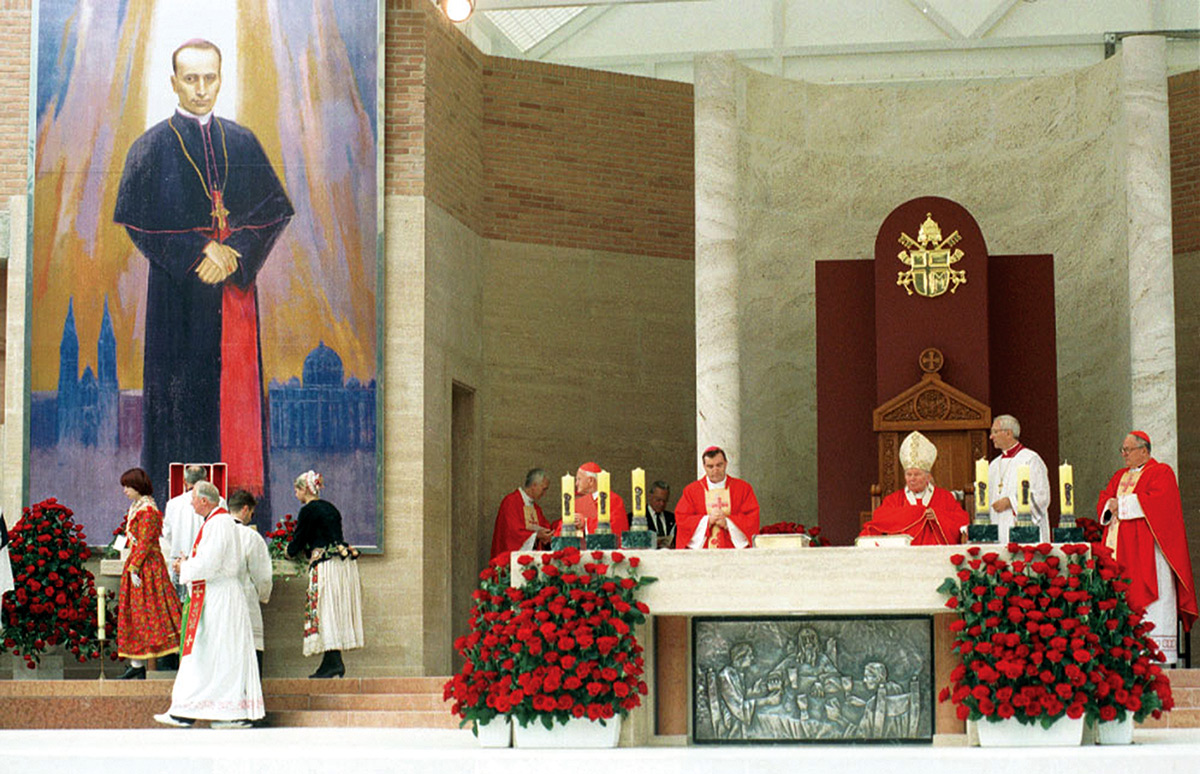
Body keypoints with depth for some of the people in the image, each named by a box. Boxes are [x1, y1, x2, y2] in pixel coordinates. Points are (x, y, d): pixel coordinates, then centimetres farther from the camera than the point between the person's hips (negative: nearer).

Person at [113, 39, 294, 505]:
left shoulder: (243, 145, 11)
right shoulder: (152, 147, 3)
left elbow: (273, 211, 6)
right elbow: (139, 219, -4)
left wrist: (235, 254, -11)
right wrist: (198, 251, -14)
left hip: (236, 288, 3)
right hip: (179, 295, -3)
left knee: (237, 392, 0)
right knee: (181, 392, -5)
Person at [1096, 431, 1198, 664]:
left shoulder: (1161, 472, 0)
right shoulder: (1119, 476, 22)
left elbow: (1157, 500, -15)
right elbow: (1103, 501, 16)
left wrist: (1122, 504, -9)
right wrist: (1110, 505, -8)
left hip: (1147, 546, -7)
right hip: (1120, 547, 7)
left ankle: (1155, 651, -13)